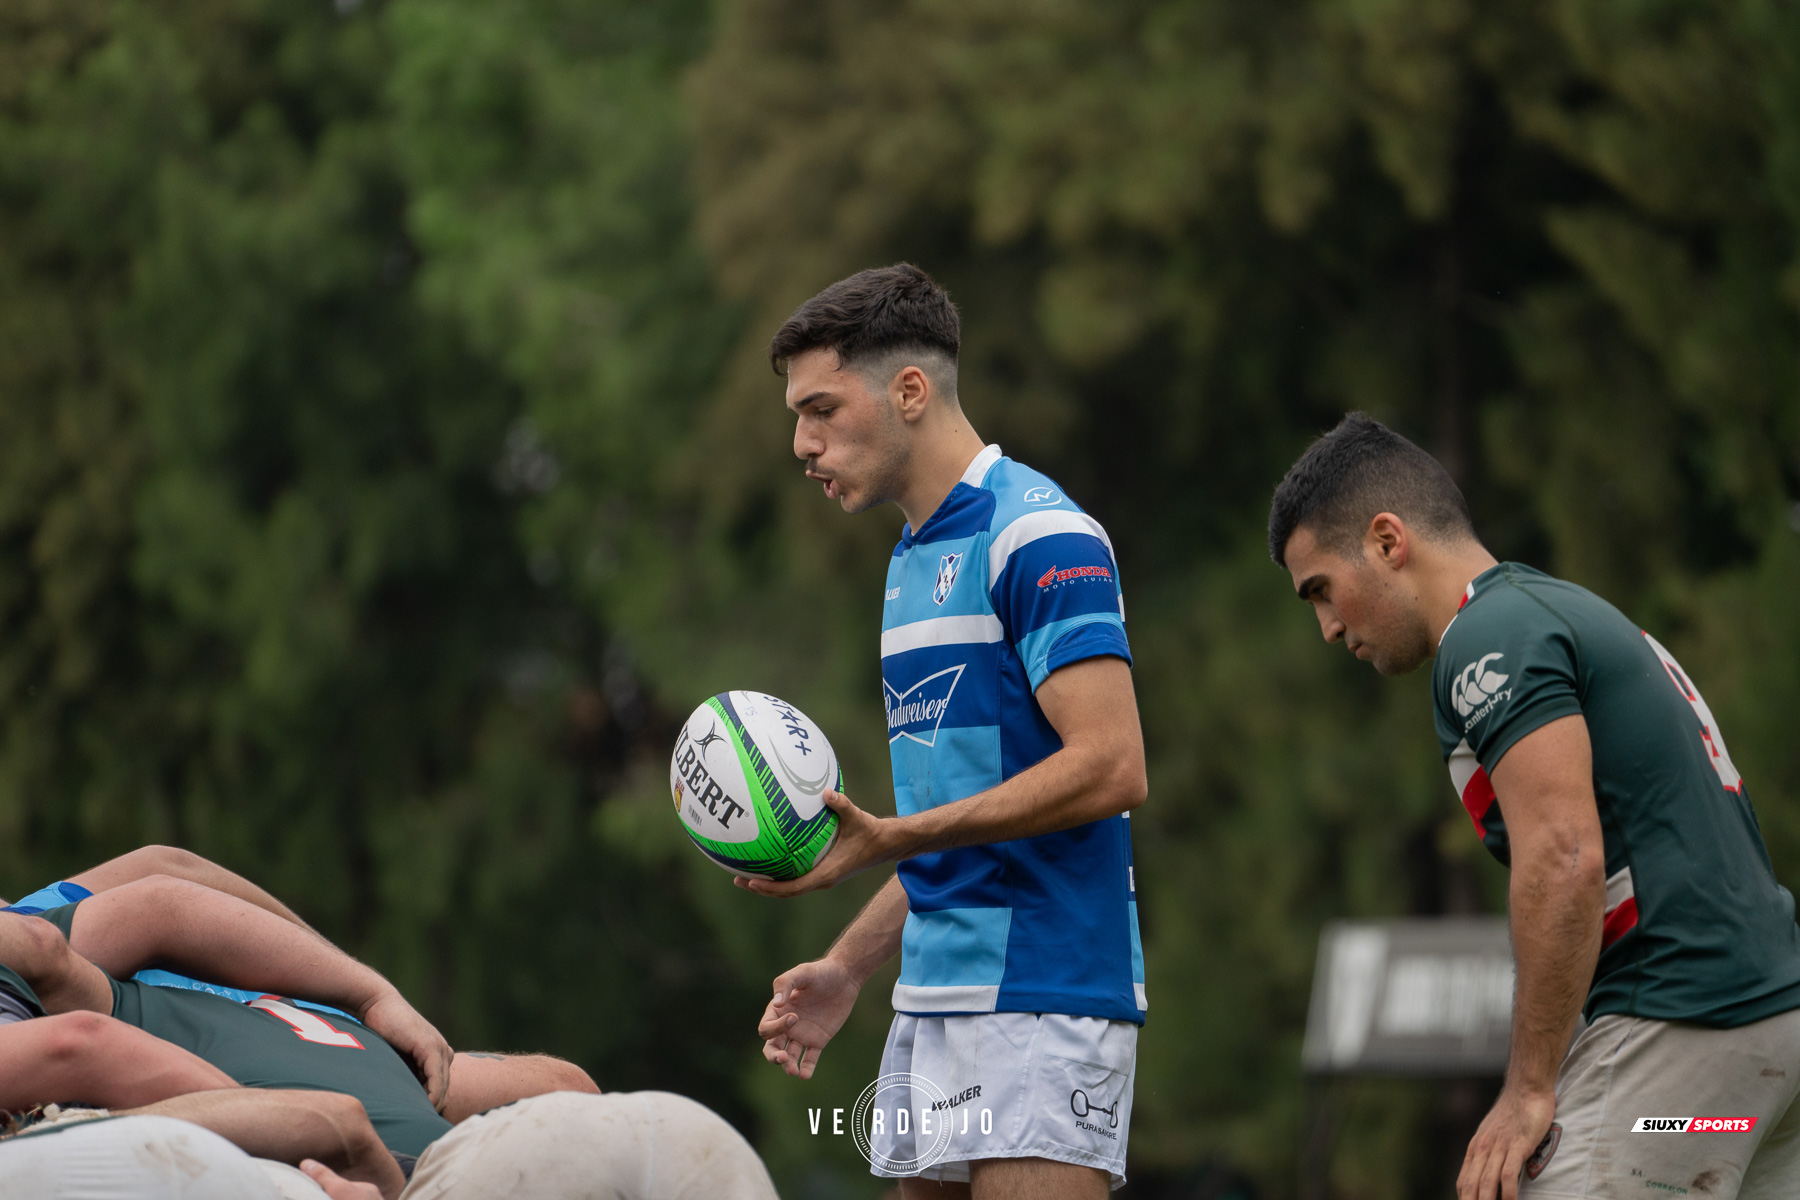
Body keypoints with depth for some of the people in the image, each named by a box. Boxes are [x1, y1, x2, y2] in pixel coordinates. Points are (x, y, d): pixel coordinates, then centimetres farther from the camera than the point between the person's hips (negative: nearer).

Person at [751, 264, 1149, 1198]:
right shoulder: (913, 560, 19)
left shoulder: (1039, 538, -11)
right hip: (934, 1005, 9)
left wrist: (885, 841, -23)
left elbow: (1109, 768, -20)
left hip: (1043, 996, -9)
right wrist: (848, 967, 17)